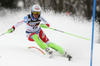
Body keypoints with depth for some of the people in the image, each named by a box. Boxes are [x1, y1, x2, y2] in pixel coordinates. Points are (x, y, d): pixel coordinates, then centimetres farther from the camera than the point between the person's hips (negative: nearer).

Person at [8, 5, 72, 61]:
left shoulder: (40, 17, -17)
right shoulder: (28, 18, -24)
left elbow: (48, 24, -14)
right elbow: (19, 23, -17)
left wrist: (45, 25, -36)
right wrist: (13, 28, -31)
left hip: (39, 32, 2)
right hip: (30, 35, -2)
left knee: (48, 43, -16)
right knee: (35, 36, -38)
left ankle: (64, 53, -19)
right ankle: (47, 50, -40)